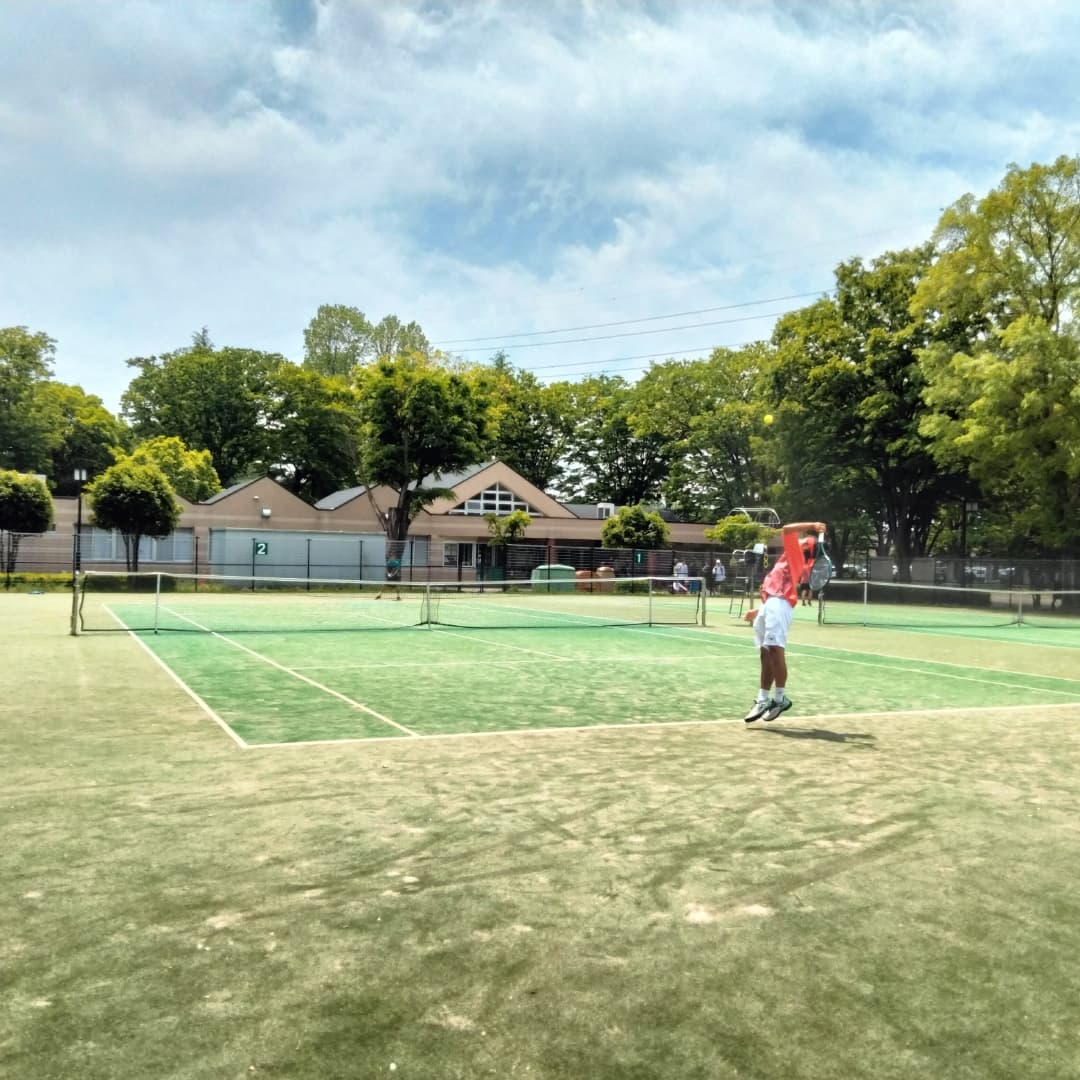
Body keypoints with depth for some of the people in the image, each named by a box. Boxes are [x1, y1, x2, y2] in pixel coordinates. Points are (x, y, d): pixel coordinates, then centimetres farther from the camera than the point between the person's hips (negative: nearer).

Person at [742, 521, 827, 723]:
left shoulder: (796, 554, 10)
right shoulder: (787, 561, 31)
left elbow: (786, 530, -6)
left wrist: (812, 526, -4)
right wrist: (758, 610, 30)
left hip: (778, 605, -10)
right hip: (770, 606, 10)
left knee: (775, 650, -18)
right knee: (766, 654, 6)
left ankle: (780, 698, -12)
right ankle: (762, 700, 7)